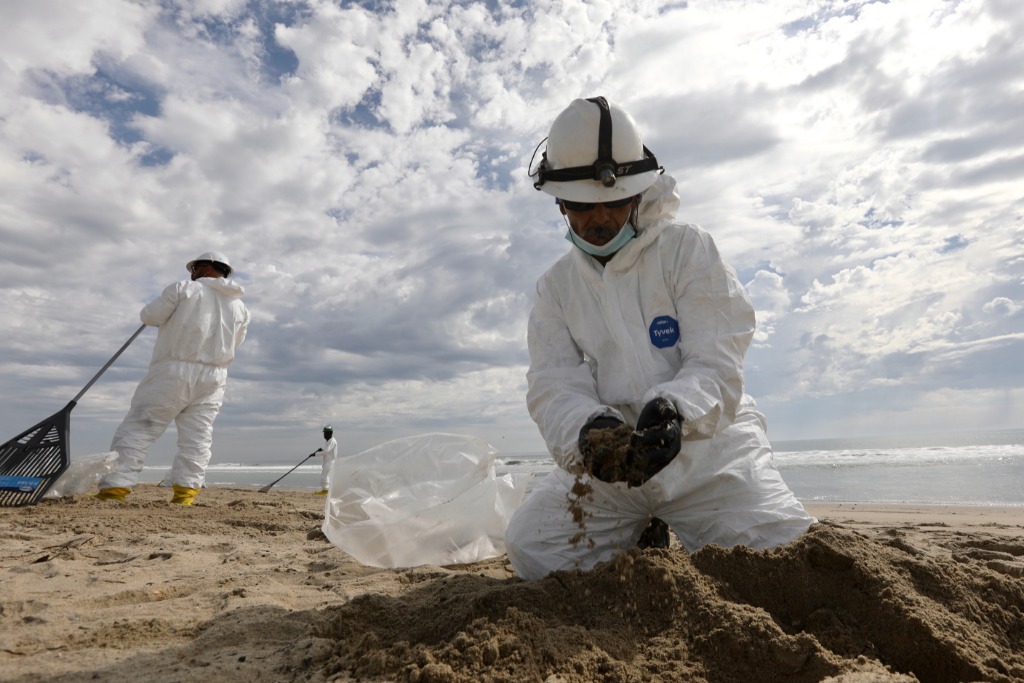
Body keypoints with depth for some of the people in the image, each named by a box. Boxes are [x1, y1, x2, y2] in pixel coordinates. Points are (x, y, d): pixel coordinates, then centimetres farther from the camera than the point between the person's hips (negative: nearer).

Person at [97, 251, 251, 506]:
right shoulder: (240, 307, 13)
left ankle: (115, 488, -3)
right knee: (197, 437, 4)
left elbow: (149, 316, 1)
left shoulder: (184, 289, -1)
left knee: (138, 428, 1)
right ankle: (185, 493, -1)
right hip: (213, 379, 4)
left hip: (174, 372, -4)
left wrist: (171, 310, 20)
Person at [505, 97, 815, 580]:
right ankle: (642, 543, 13)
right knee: (530, 545, -15)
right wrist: (587, 429, -29)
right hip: (610, 453, 2)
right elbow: (553, 386, -5)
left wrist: (676, 409, -34)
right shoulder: (555, 287, 7)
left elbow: (716, 364, -11)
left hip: (707, 441, -1)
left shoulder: (688, 248, -3)